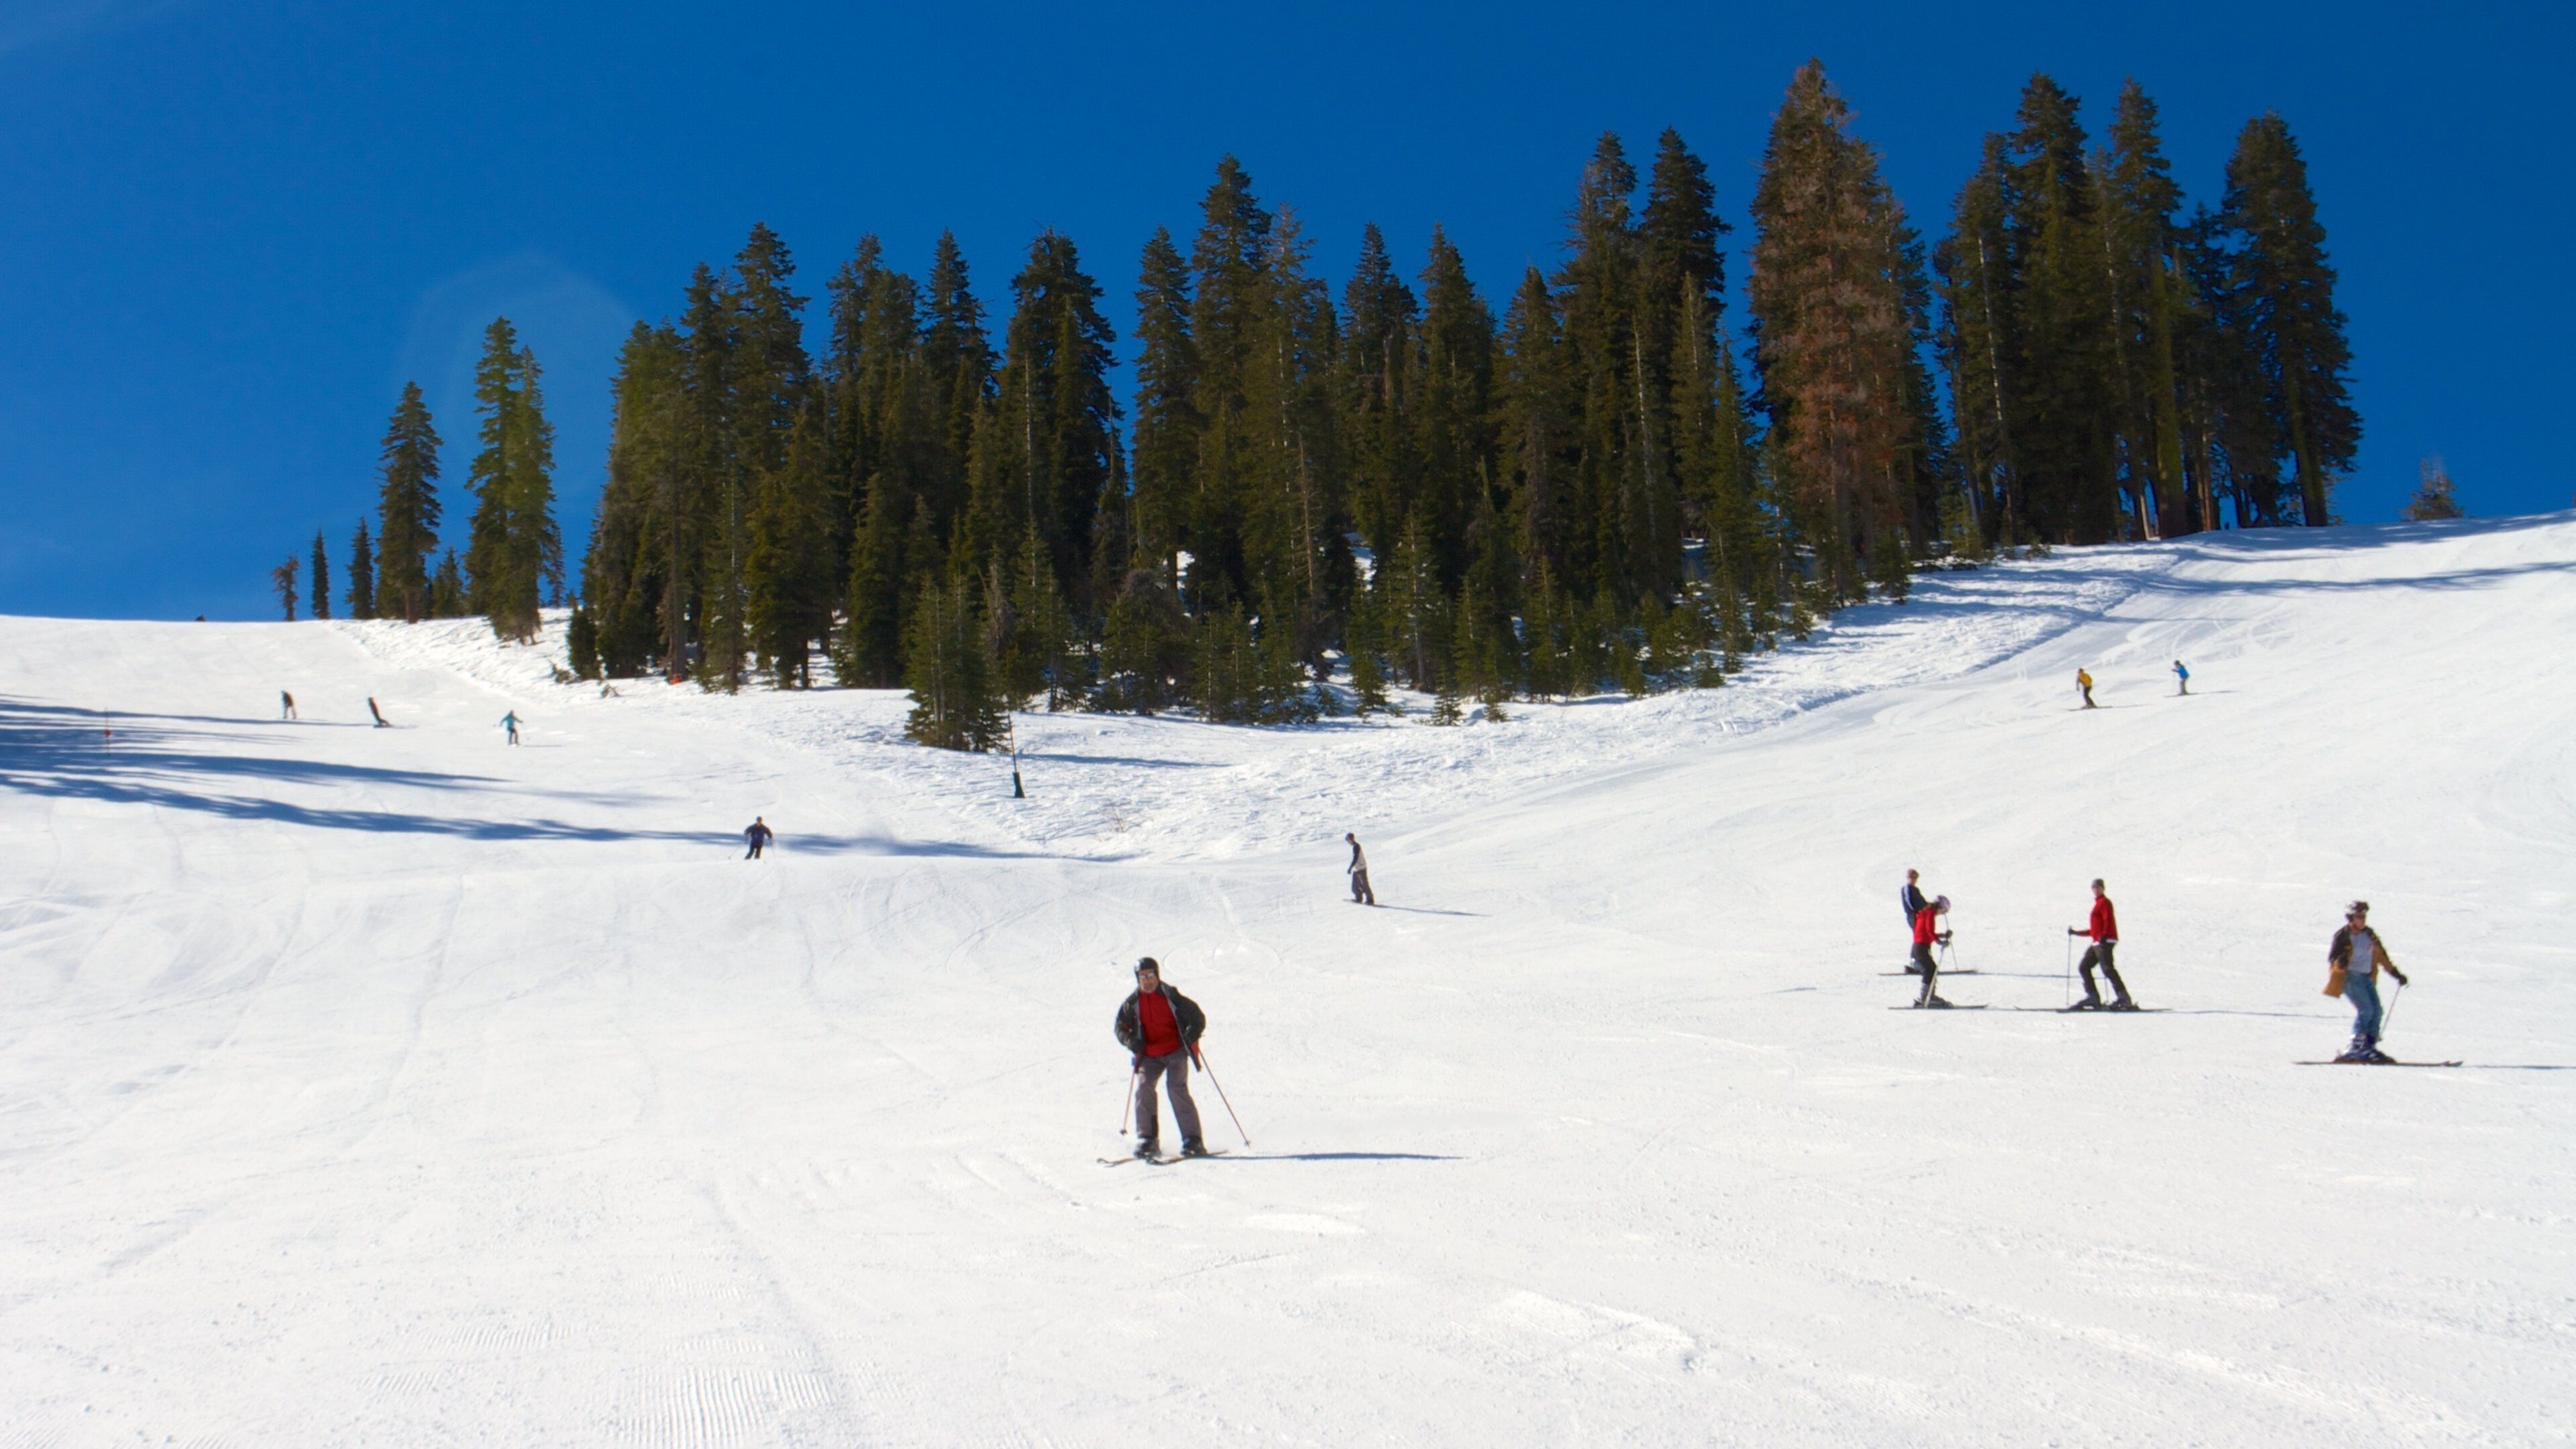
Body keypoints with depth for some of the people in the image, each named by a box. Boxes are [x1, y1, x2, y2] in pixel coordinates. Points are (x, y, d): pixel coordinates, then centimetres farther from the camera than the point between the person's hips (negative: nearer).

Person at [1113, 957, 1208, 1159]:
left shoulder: (1171, 997, -6)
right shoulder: (1132, 1002, 2)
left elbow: (1198, 1018, 2)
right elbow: (1120, 1027, 15)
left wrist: (1189, 1038, -13)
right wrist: (1133, 1043, -4)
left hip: (1176, 1051, -3)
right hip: (1150, 1056, 3)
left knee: (1176, 1087, -18)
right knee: (1143, 1088, -15)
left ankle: (1192, 1140, -15)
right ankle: (1148, 1140, -6)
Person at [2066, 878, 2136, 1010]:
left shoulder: (2104, 902, -1)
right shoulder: (2097, 904, 25)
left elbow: (2108, 920, -16)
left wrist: (2104, 935, -28)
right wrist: (2075, 932, 29)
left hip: (2105, 941, -10)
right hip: (2097, 942, 10)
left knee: (2107, 968, -18)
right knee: (2085, 967, 8)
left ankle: (2124, 998, -22)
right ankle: (2093, 997, 7)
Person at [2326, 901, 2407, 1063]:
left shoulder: (2369, 935, 11)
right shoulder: (2342, 937, -8)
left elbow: (2382, 957, 21)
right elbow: (2332, 960, -13)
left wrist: (2397, 974, 23)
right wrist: (2340, 963, -36)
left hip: (2366, 978, 7)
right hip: (2349, 977, -7)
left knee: (2376, 1011, -4)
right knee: (2365, 1009, -19)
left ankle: (2369, 1046, 2)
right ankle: (2356, 1047, -15)